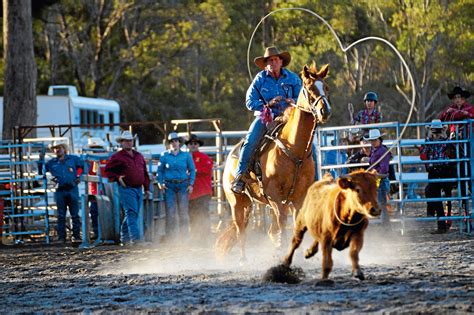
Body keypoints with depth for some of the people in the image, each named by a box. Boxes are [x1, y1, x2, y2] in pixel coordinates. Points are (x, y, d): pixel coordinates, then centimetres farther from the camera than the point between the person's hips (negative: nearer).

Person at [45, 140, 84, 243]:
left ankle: (76, 236, 5)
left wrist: (79, 176, 8)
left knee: (75, 215, 1)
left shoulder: (73, 159, 8)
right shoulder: (51, 163, 11)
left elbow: (84, 166, 16)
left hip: (72, 189, -1)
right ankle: (61, 237, 4)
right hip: (59, 191, 1)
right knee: (61, 216, 1)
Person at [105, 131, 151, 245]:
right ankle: (135, 237, -21)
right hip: (126, 189, -7)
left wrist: (147, 188, 15)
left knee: (133, 214, 10)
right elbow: (108, 170, 0)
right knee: (132, 213, -15)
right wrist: (117, 178, -13)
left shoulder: (139, 156, 17)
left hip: (138, 188, 7)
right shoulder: (117, 157, -2)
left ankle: (124, 237, 21)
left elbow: (145, 173, 20)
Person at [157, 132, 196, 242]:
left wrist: (191, 184, 2)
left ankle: (185, 237, 2)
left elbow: (192, 170, 11)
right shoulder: (164, 156, 6)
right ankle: (171, 237, -3)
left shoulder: (186, 155, 8)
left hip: (183, 185, 1)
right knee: (170, 212, -5)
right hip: (169, 186, -1)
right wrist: (160, 183, -1)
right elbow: (160, 171, 11)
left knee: (184, 211, -2)